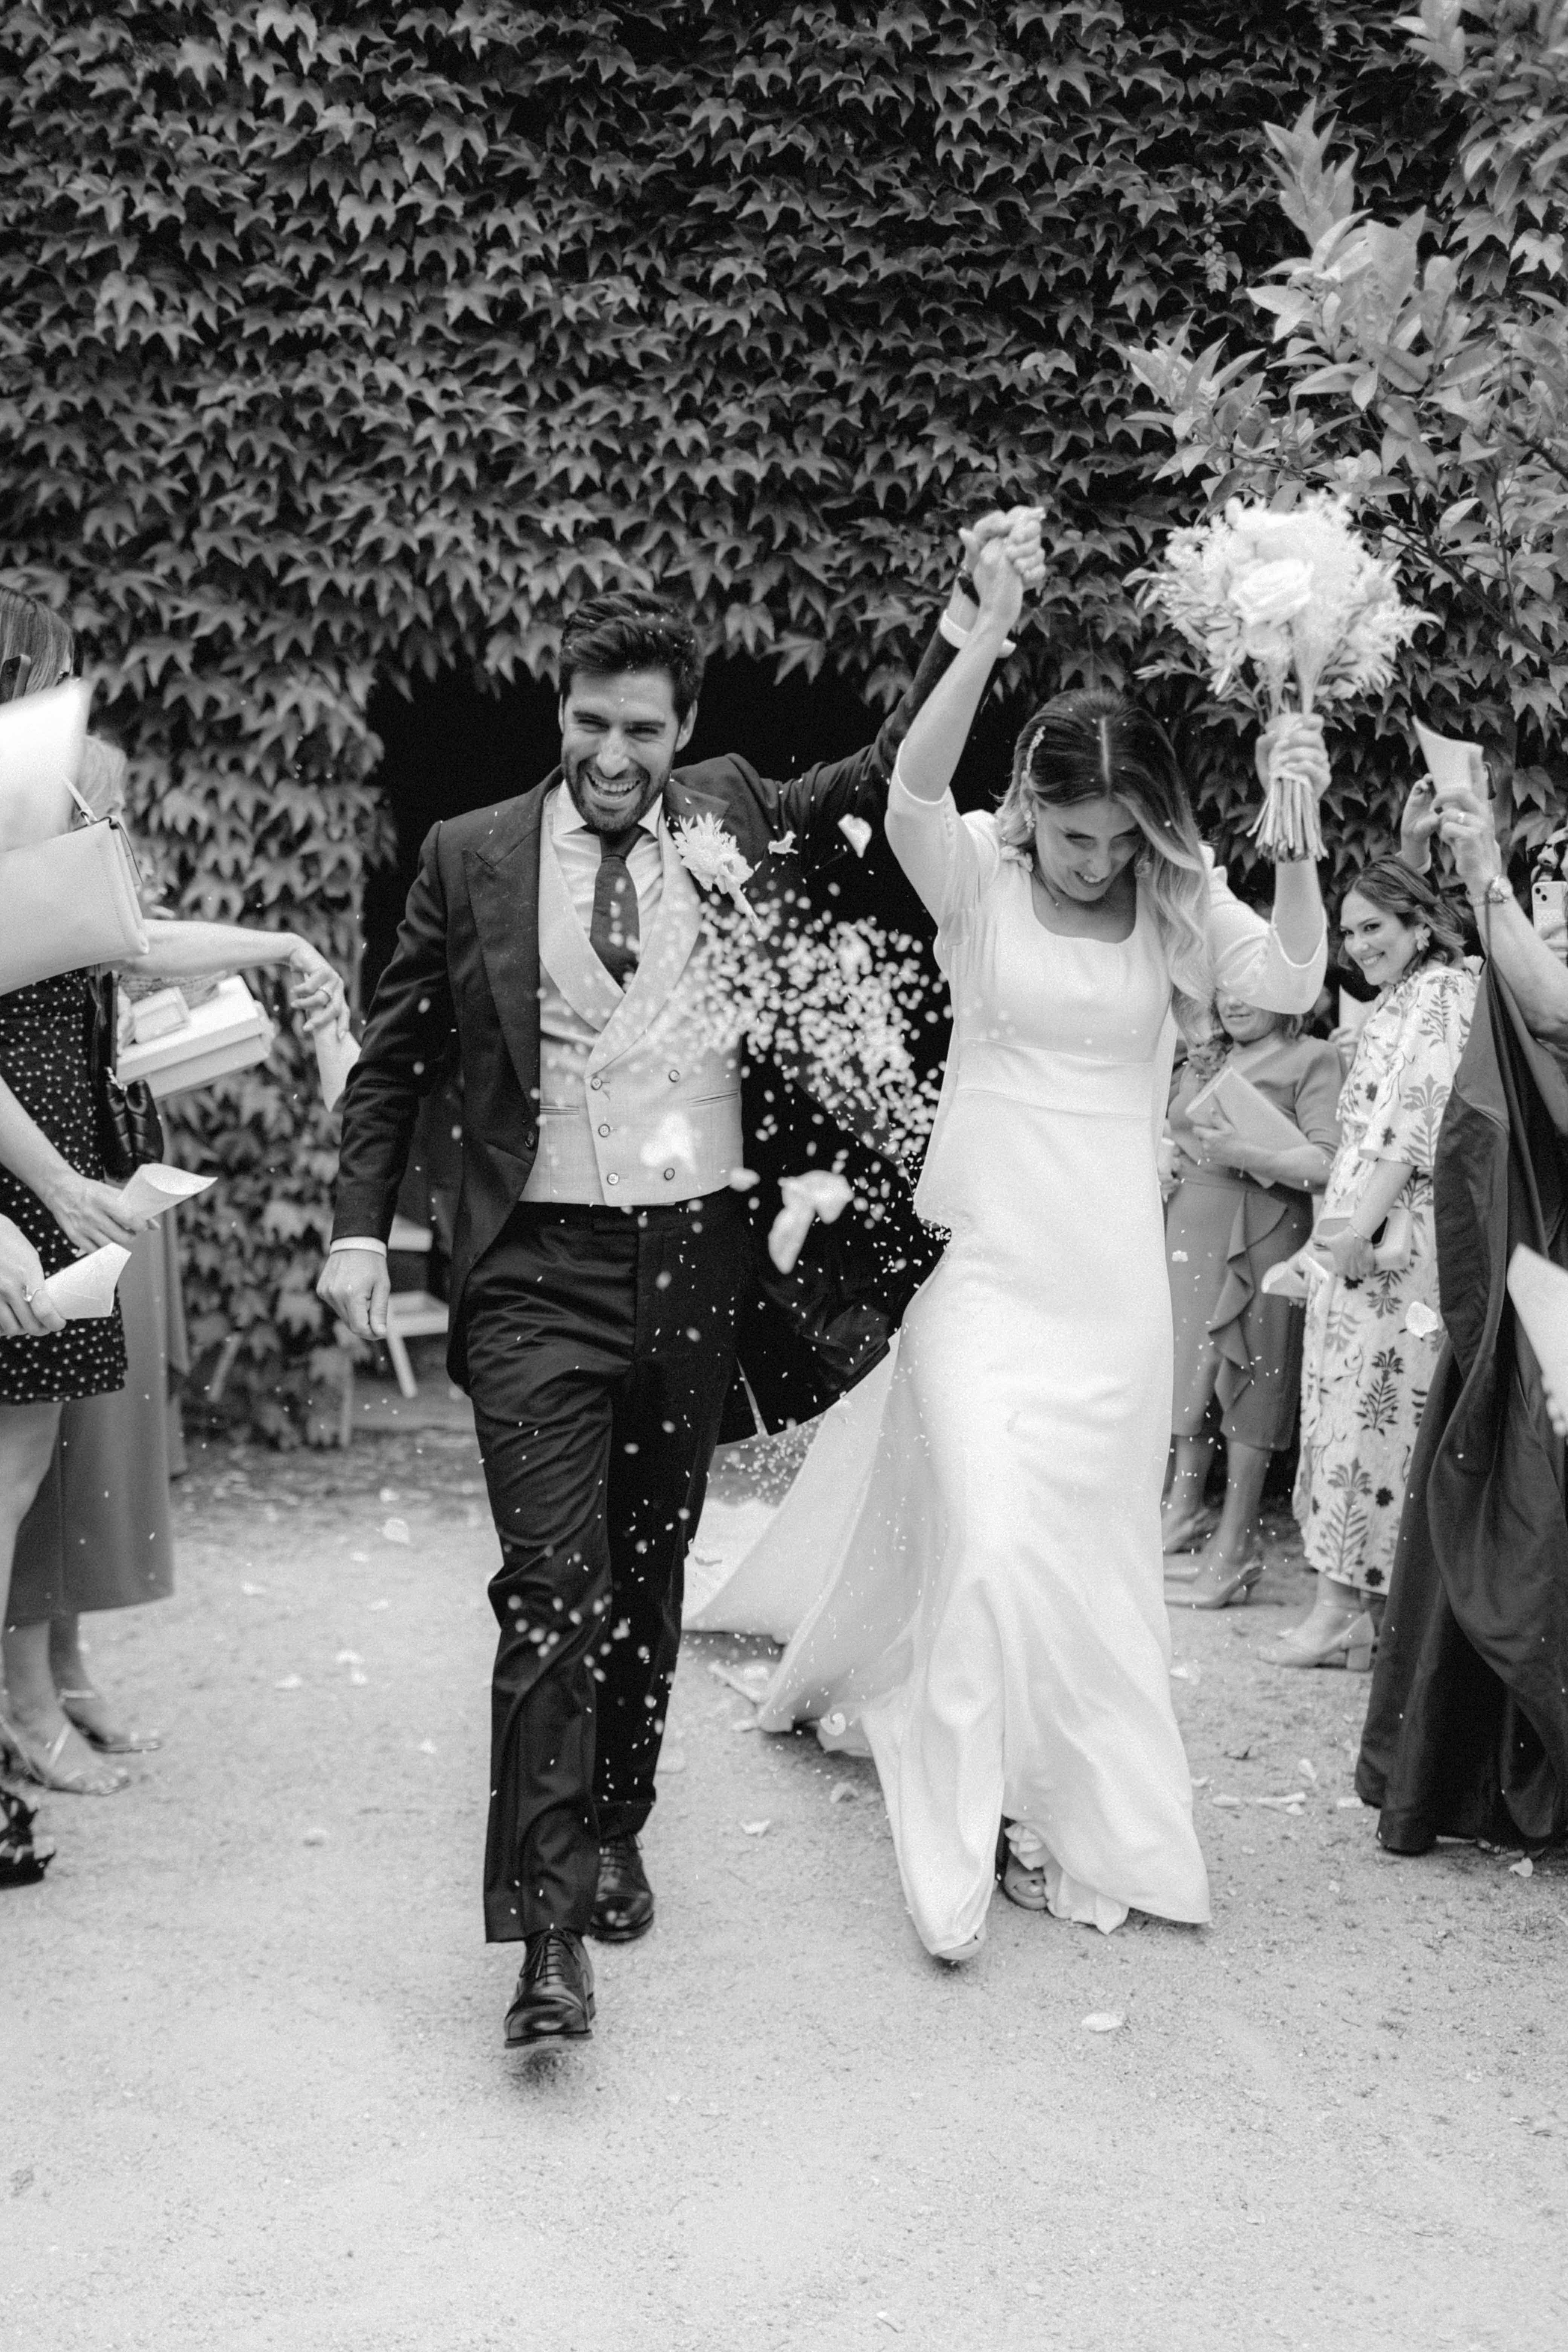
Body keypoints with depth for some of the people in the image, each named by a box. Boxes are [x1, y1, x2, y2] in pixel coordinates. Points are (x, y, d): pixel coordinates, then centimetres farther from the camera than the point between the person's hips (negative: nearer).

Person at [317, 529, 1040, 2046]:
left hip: (698, 1259, 3)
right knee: (554, 1591, -10)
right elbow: (395, 1058, 7)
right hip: (538, 1269, -2)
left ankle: (613, 1834, 34)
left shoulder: (738, 822, 6)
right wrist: (360, 1229, 0)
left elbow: (895, 770, 13)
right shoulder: (473, 857, 1)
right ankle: (547, 1929, -5)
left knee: (648, 1578, 15)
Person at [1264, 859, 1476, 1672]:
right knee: (1356, 1412, 6)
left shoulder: (1442, 992, -6)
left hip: (1397, 1240, -9)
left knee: (1370, 1412, -7)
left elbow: (1419, 1116, -17)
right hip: (1357, 1235, 9)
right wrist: (1340, 1224, 13)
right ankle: (1361, 1606, 8)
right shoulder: (1396, 1004, 22)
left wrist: (1362, 1224, -21)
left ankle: (1343, 1609, -5)